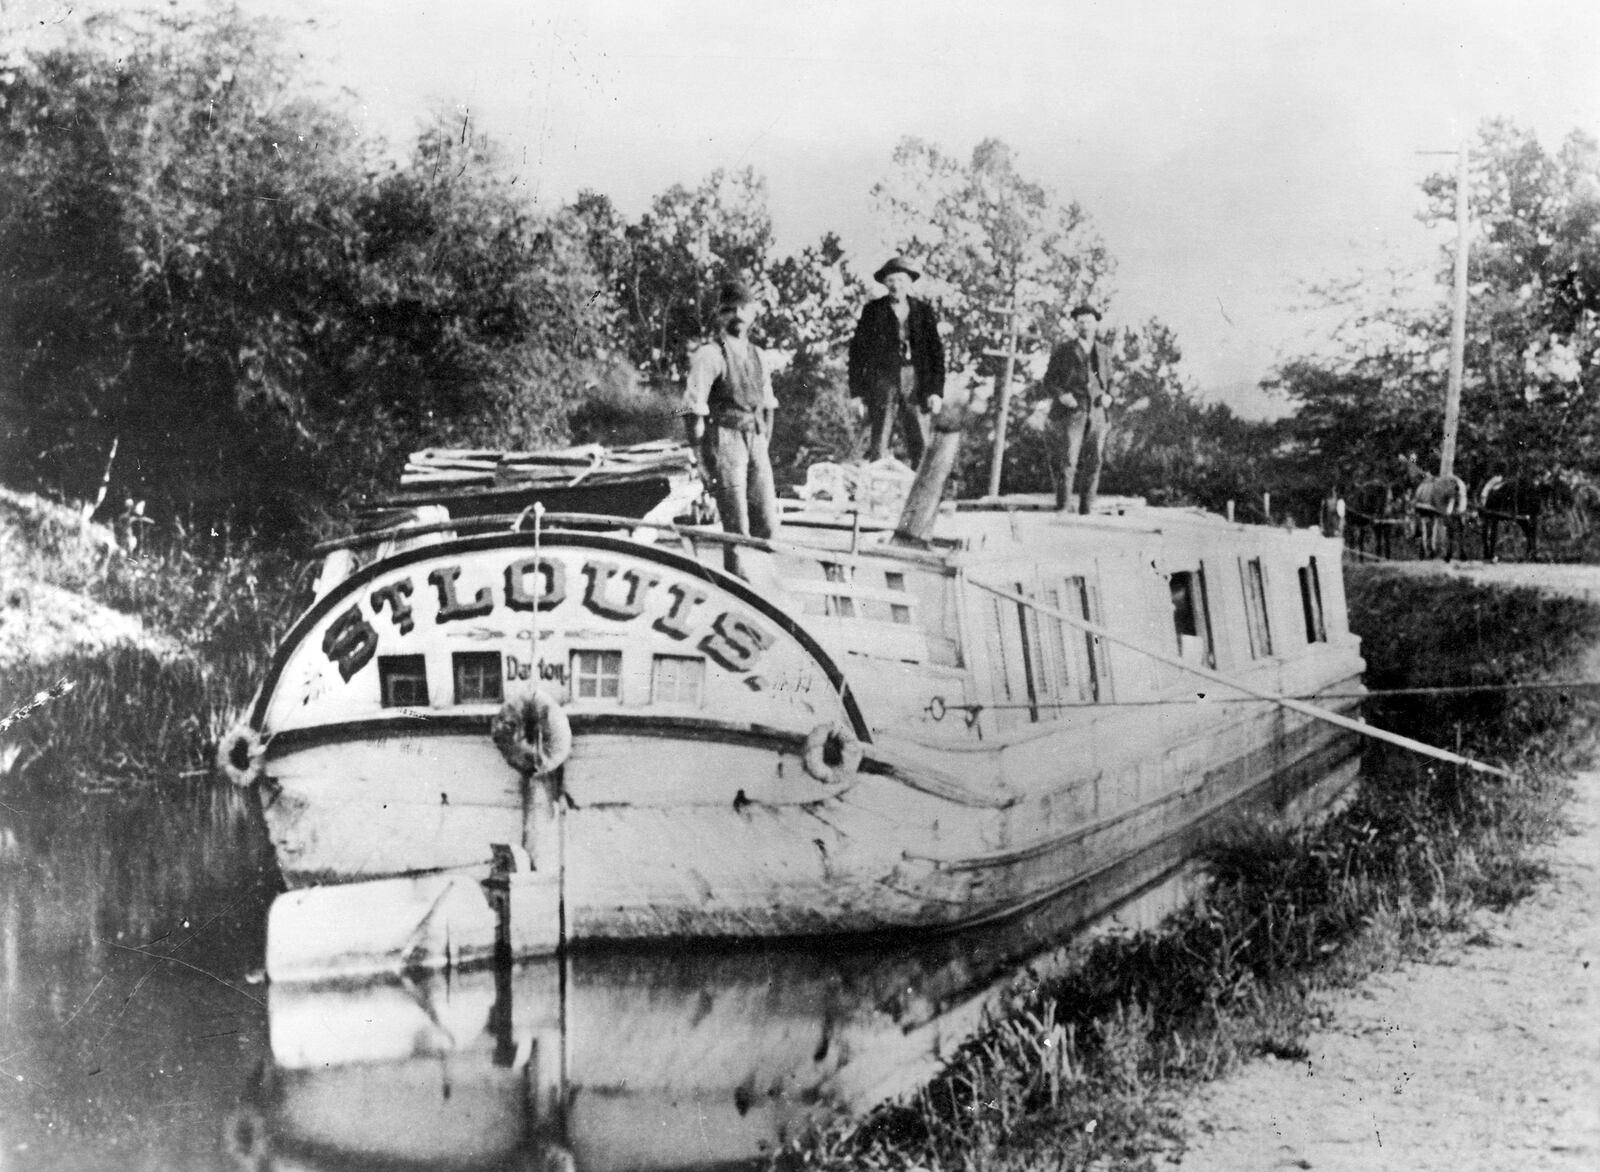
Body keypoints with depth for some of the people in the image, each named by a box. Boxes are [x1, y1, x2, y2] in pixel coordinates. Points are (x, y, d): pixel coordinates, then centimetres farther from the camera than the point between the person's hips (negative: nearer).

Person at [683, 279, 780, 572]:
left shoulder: (758, 357, 15)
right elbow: (692, 409, -10)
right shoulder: (709, 355, -7)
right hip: (724, 441, -6)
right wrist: (704, 461, -13)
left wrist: (764, 446, 15)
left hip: (756, 444, 7)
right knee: (737, 531, -7)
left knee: (768, 525, 3)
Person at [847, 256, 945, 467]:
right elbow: (858, 350, 5)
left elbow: (936, 351, 10)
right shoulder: (873, 311, 4)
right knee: (878, 446, -3)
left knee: (921, 446, -3)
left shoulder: (924, 311, 9)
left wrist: (936, 390, 2)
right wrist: (856, 391, -1)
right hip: (883, 381, -1)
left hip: (916, 385, 1)